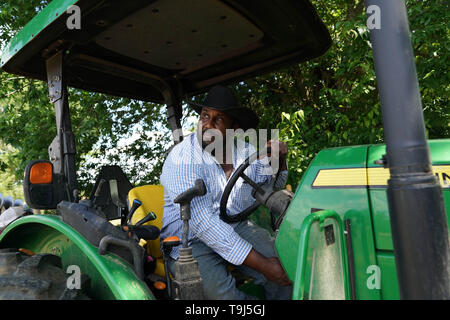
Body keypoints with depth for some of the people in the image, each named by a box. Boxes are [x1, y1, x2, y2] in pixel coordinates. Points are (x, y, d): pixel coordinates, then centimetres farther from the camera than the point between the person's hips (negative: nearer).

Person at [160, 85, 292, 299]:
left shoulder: (245, 152, 3)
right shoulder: (182, 158, -18)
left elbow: (271, 185, 20)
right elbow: (202, 223, -27)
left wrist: (279, 160, -3)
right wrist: (261, 264, -30)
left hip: (238, 229, 5)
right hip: (190, 240, -4)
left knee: (287, 273, -17)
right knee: (223, 294, -31)